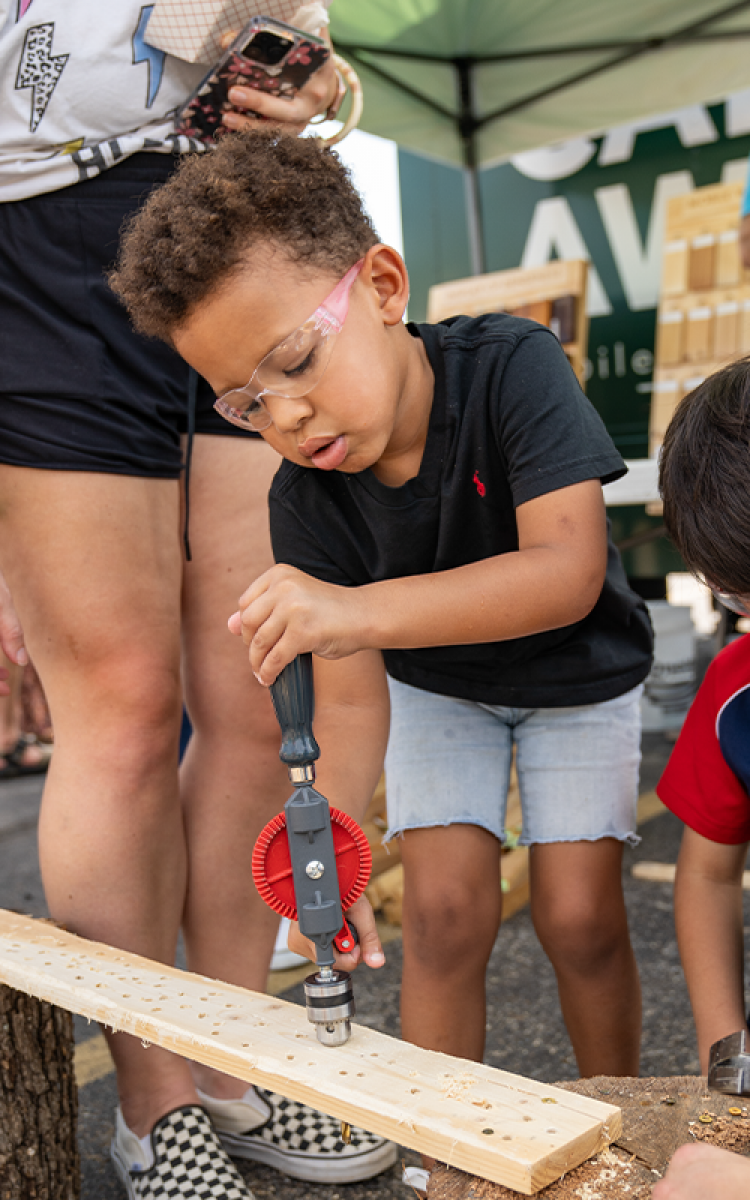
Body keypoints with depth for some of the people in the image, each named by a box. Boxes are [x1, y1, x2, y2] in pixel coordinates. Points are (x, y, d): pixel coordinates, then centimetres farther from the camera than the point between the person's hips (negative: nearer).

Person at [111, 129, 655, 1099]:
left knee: (577, 913, -6)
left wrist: (360, 608, -56)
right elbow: (350, 694, -23)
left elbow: (570, 573, -44)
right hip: (437, 686, 2)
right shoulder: (306, 502, -24)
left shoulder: (512, 366, -32)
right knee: (444, 909, -9)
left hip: (577, 678, -1)